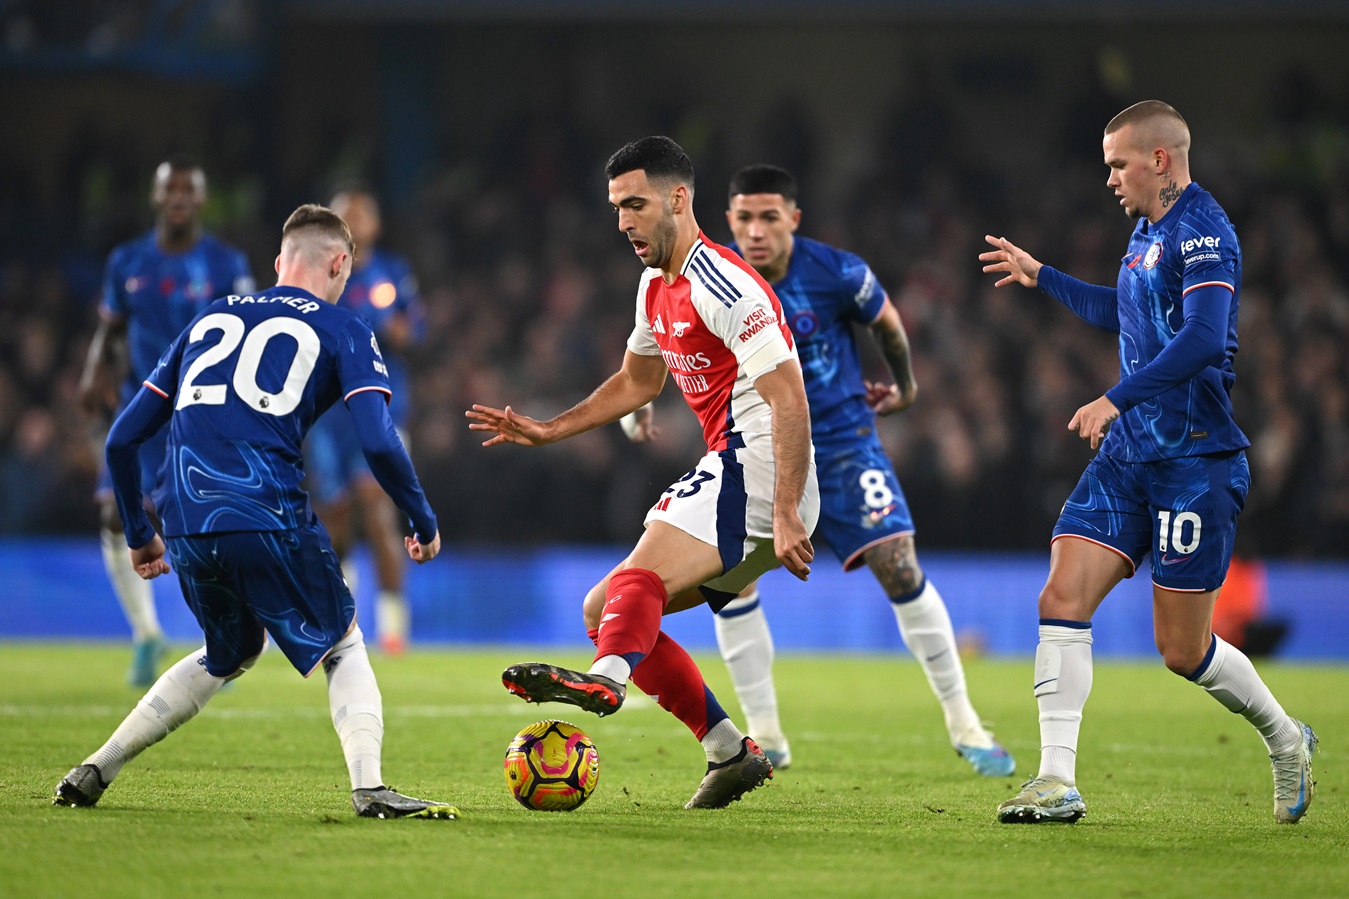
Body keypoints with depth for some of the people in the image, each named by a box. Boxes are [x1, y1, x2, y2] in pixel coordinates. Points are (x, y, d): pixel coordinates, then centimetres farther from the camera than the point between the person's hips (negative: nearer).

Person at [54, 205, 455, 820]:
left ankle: (94, 772, 21)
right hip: (268, 521, -5)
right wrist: (424, 524, 9)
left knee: (231, 653, 28)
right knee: (344, 648, 16)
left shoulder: (209, 319, 23)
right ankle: (368, 788, -6)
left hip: (186, 531, 5)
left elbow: (123, 437, 23)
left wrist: (138, 534, 33)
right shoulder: (342, 330, 9)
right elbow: (378, 443, -5)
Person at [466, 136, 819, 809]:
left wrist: (788, 518, -28)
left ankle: (606, 678, -62)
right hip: (727, 473, 10)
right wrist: (546, 432, 22)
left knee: (636, 581, -32)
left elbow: (789, 399, -21)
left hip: (755, 473, -10)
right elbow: (637, 382, 33)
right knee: (603, 611, 10)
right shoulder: (657, 288, 17)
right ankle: (730, 753, 7)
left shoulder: (721, 285, -14)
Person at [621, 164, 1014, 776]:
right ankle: (765, 738, -2)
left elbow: (885, 322, 6)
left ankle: (963, 725, 2)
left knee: (899, 566, -11)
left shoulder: (836, 273, -15)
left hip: (839, 434, -1)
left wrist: (904, 386, 19)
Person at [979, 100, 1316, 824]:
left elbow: (1203, 338, -28)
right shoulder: (1147, 230, 16)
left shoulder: (1202, 231, -14)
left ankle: (1285, 739, 25)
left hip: (1195, 460, -8)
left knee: (1181, 650, -1)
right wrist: (1041, 277, 39)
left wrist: (1116, 399, -30)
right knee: (1062, 600, -8)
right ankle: (1057, 782, -8)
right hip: (1126, 456, 8)